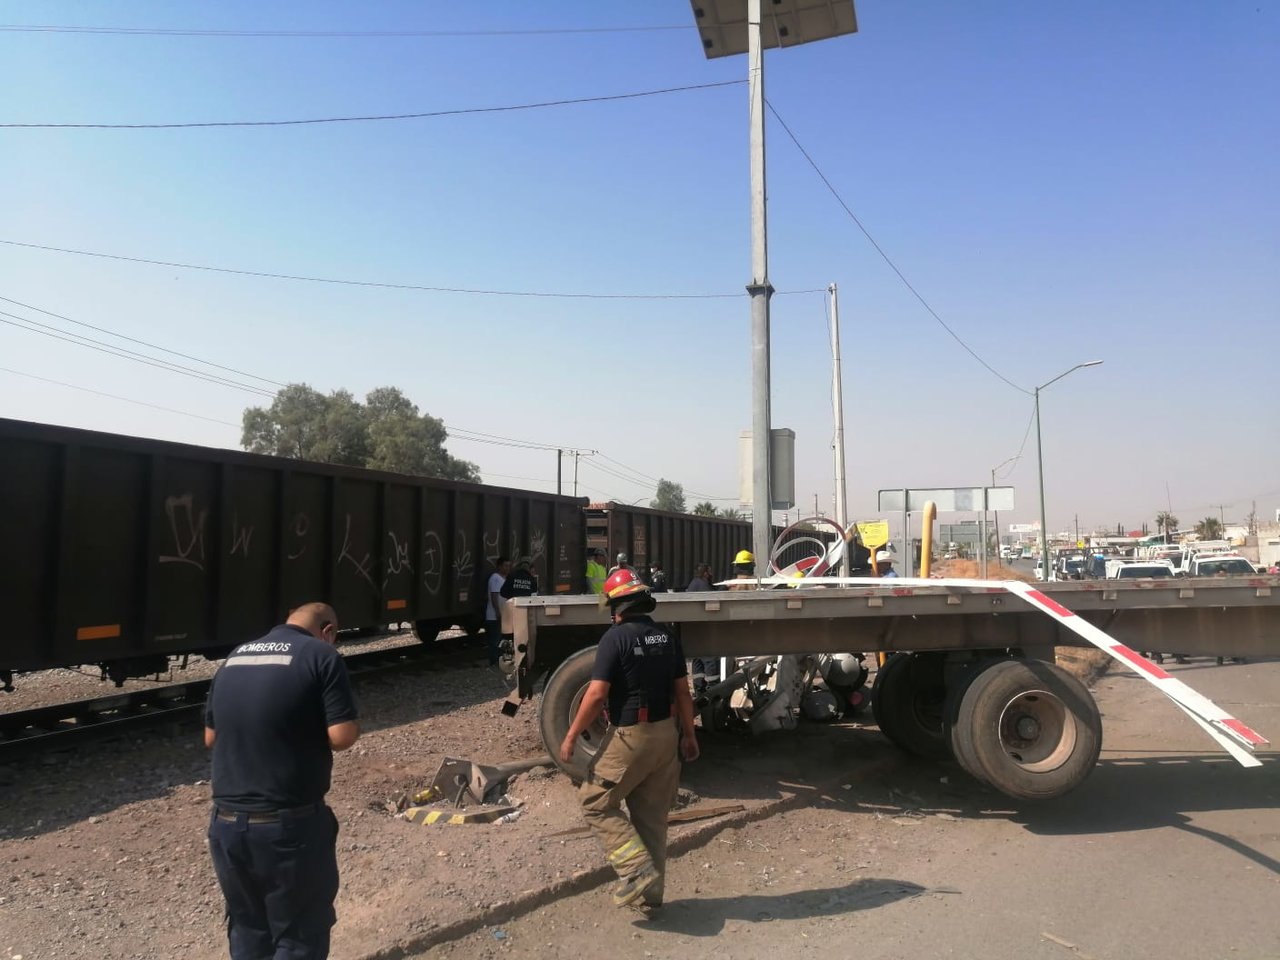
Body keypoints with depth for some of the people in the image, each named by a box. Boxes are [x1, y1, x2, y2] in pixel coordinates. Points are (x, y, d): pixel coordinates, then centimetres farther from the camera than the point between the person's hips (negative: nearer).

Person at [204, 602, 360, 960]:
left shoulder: (234, 658, 10)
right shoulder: (321, 655, -9)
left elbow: (211, 737, 17)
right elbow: (342, 736, -16)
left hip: (227, 822, 6)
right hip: (289, 824, -6)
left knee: (247, 929, 23)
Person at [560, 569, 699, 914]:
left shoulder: (616, 637, -14)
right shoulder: (667, 637, 4)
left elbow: (596, 695, -17)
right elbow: (682, 691, 7)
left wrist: (571, 737, -9)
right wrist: (689, 735, 16)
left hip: (629, 736, -7)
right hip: (665, 733, 7)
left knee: (595, 802, 8)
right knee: (652, 815, 15)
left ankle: (637, 870, -3)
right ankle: (650, 892, 22)